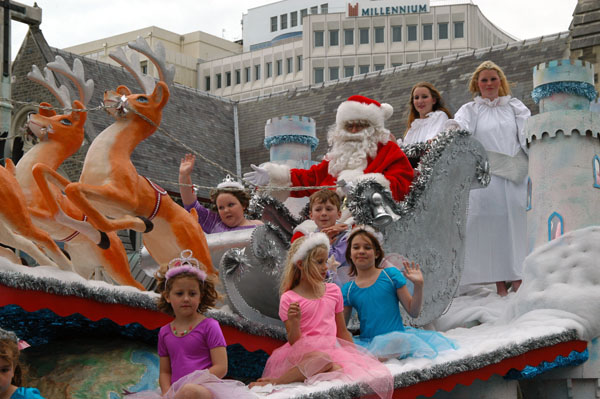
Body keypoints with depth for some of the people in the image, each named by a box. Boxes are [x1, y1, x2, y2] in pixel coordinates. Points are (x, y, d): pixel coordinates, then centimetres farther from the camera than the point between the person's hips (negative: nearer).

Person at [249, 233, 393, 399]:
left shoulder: (333, 290, 13)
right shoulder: (289, 299, -1)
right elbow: (294, 342, -3)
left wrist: (356, 355, 14)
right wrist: (295, 322, -21)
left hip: (333, 351, 6)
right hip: (302, 355, -6)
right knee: (320, 358, -43)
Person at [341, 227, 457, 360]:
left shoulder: (391, 274, 3)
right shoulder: (348, 289, 9)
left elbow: (413, 312, 4)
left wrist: (418, 285, -9)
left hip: (396, 336, -1)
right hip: (367, 341, 2)